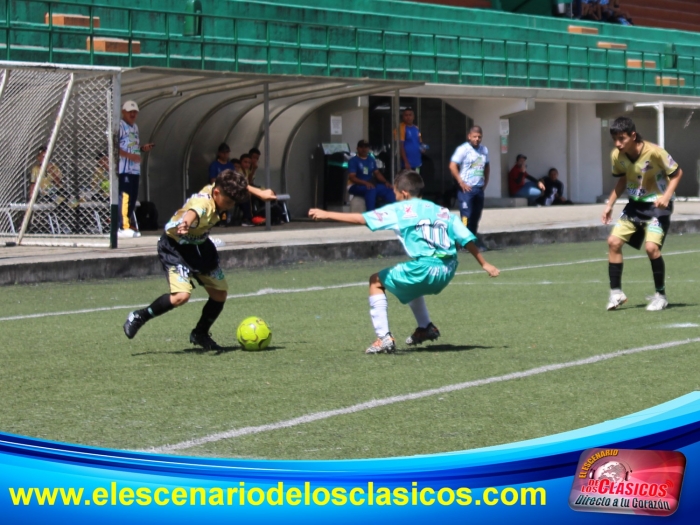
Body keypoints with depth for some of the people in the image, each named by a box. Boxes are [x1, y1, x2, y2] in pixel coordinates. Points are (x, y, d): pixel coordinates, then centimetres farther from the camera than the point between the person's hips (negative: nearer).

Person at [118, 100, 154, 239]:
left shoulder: (135, 127, 22)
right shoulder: (120, 126, -7)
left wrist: (143, 148, 11)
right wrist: (131, 156, -22)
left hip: (135, 169, 9)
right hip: (124, 169, -9)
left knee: (133, 197, 8)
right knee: (125, 197, -12)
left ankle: (130, 225, 13)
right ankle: (124, 227, -13)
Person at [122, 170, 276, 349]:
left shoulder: (219, 189, -11)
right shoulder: (203, 204, -36)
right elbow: (192, 213, -62)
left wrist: (260, 193, 19)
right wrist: (185, 224, -84)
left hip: (199, 245, 9)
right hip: (175, 246, -9)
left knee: (220, 293, 8)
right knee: (181, 295, -27)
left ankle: (200, 334, 33)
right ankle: (138, 317, -5)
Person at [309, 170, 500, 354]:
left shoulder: (399, 210, 6)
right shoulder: (442, 212, 19)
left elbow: (361, 219, 4)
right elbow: (468, 239, 14)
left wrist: (326, 214, 11)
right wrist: (485, 265, 22)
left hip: (423, 269, -6)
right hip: (446, 273, 7)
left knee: (376, 281, 14)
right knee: (411, 283, 37)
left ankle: (383, 337, 2)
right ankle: (425, 328, 38)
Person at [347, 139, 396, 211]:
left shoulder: (371, 160, 13)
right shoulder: (353, 161, -7)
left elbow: (377, 173, 13)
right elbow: (352, 177, -17)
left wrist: (386, 182, -6)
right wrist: (366, 183, -32)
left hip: (370, 185, 6)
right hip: (356, 186, -6)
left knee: (388, 189, -19)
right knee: (371, 189, -38)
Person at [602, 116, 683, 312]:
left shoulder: (654, 152, -25)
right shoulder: (617, 156, -8)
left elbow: (677, 173, -12)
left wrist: (667, 195, -26)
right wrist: (610, 204, 7)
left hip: (657, 204, -6)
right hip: (635, 204, 6)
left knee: (651, 247, -20)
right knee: (613, 241, -5)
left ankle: (660, 296, -2)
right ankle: (616, 293, 8)